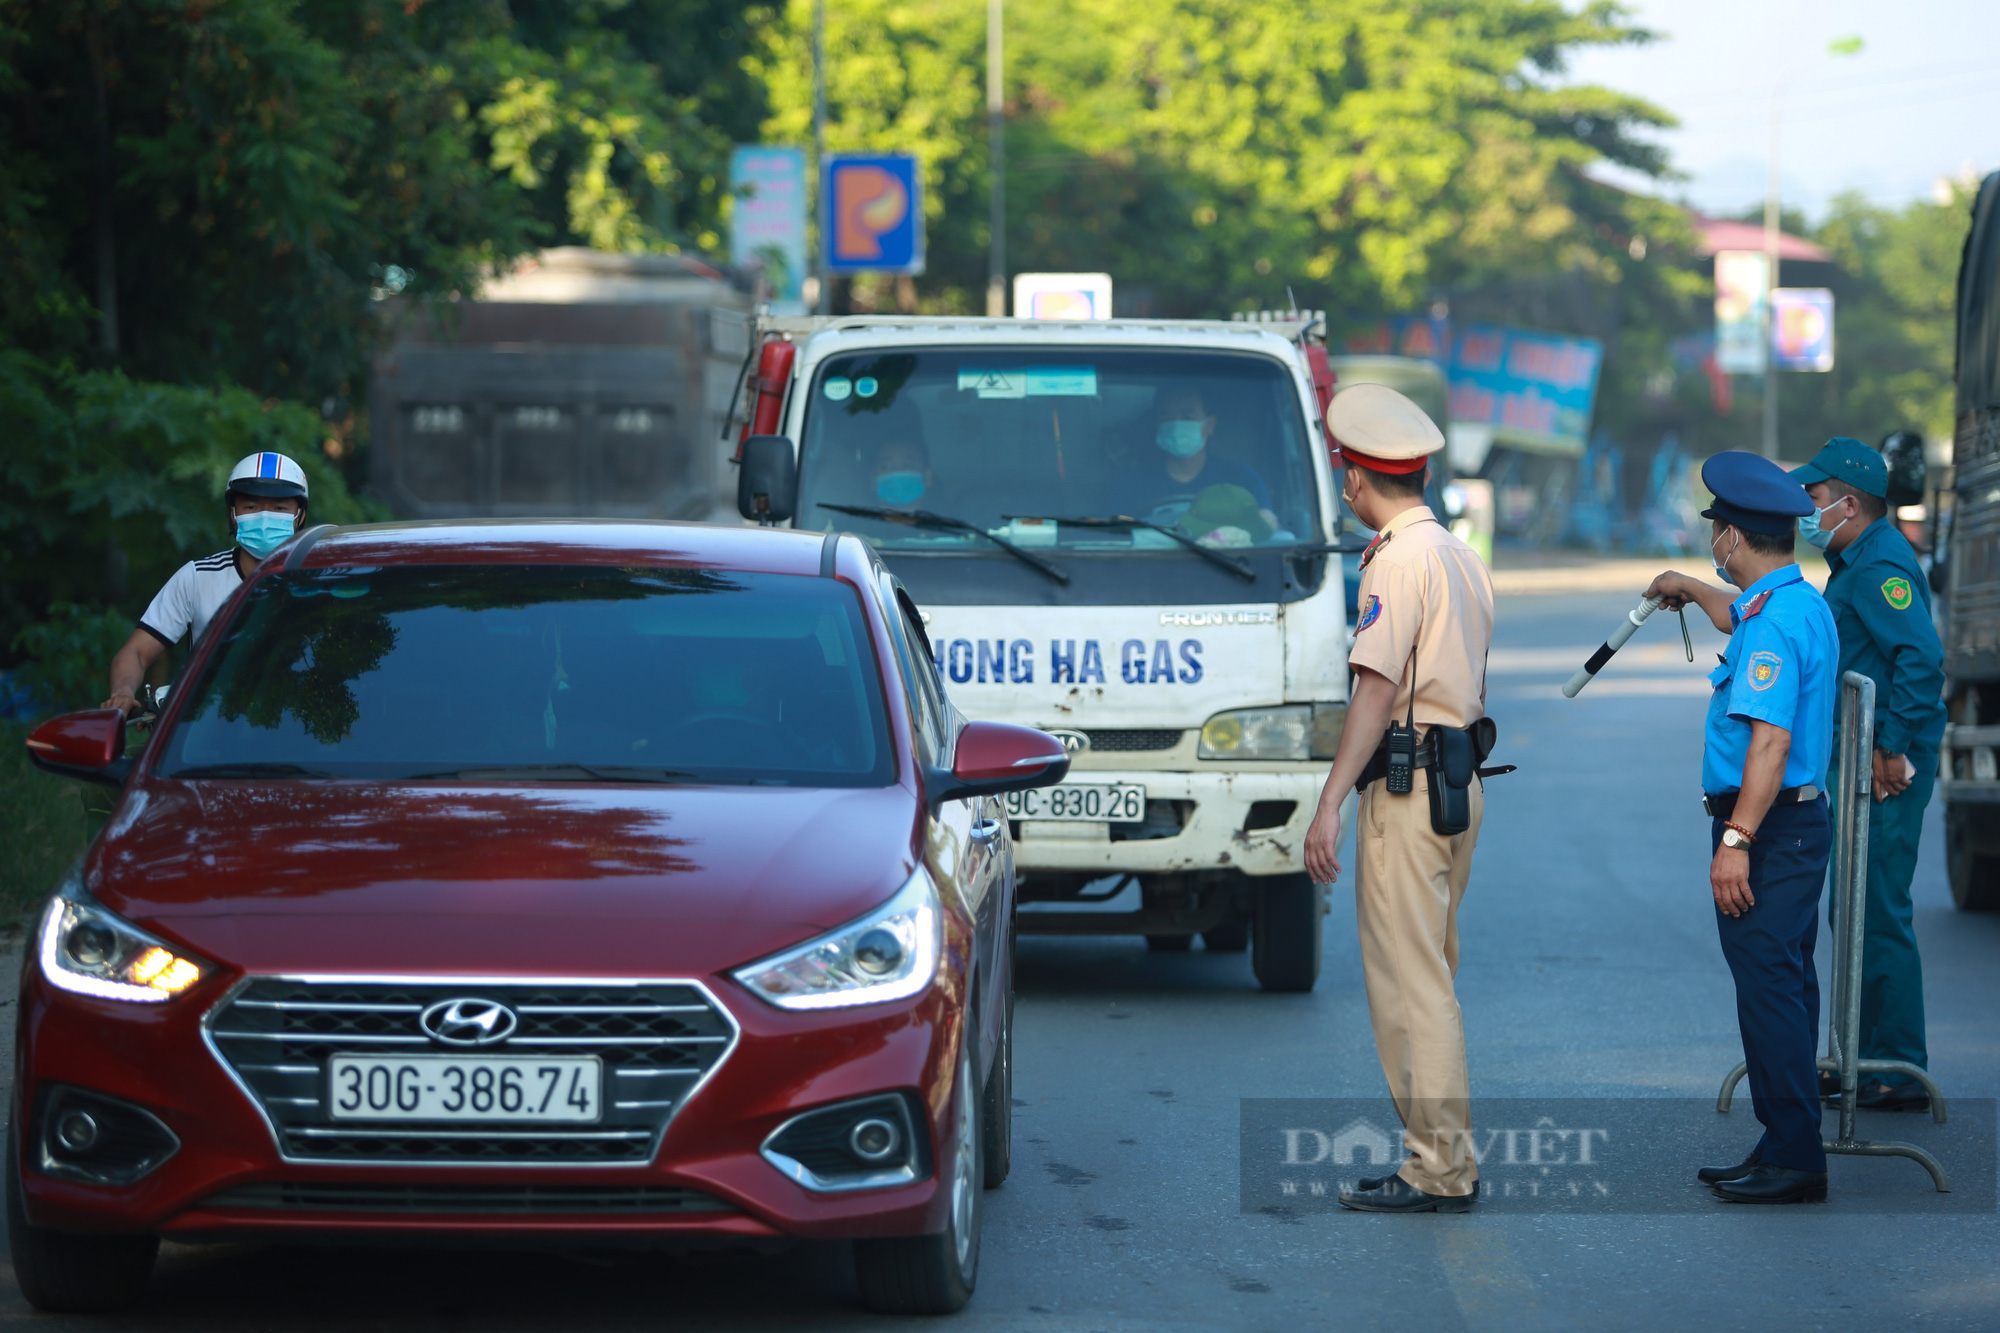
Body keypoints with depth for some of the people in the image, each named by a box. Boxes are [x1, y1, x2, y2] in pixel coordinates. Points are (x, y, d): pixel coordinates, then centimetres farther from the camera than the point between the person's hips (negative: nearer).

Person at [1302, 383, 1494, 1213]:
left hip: (1407, 792, -10)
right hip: (1458, 785, 10)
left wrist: (1329, 804, -23)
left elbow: (1378, 691, -20)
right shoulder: (1460, 557, 16)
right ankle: (1444, 1161, 17)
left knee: (1409, 983, -7)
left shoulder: (1399, 561, -13)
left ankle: (1439, 1170, -8)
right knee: (1429, 980, 14)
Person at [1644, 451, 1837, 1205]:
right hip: (1796, 822, 11)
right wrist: (1689, 590, 56)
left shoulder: (1775, 622, -19)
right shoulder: (1802, 602, 13)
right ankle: (1785, 1148, 19)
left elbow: (1771, 741, -26)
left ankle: (1793, 1159, -9)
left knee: (1770, 987, -9)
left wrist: (1737, 840, -29)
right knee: (1781, 986, 14)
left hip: (1769, 829, -11)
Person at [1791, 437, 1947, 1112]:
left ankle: (1900, 1072, -4)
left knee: (1878, 916, -8)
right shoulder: (1856, 563, 17)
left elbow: (1922, 658, -27)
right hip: (1866, 761, 11)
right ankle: (1867, 1059, 23)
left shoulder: (1880, 566, -16)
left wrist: (1892, 752, -25)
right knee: (1859, 914, 15)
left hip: (1887, 771, -11)